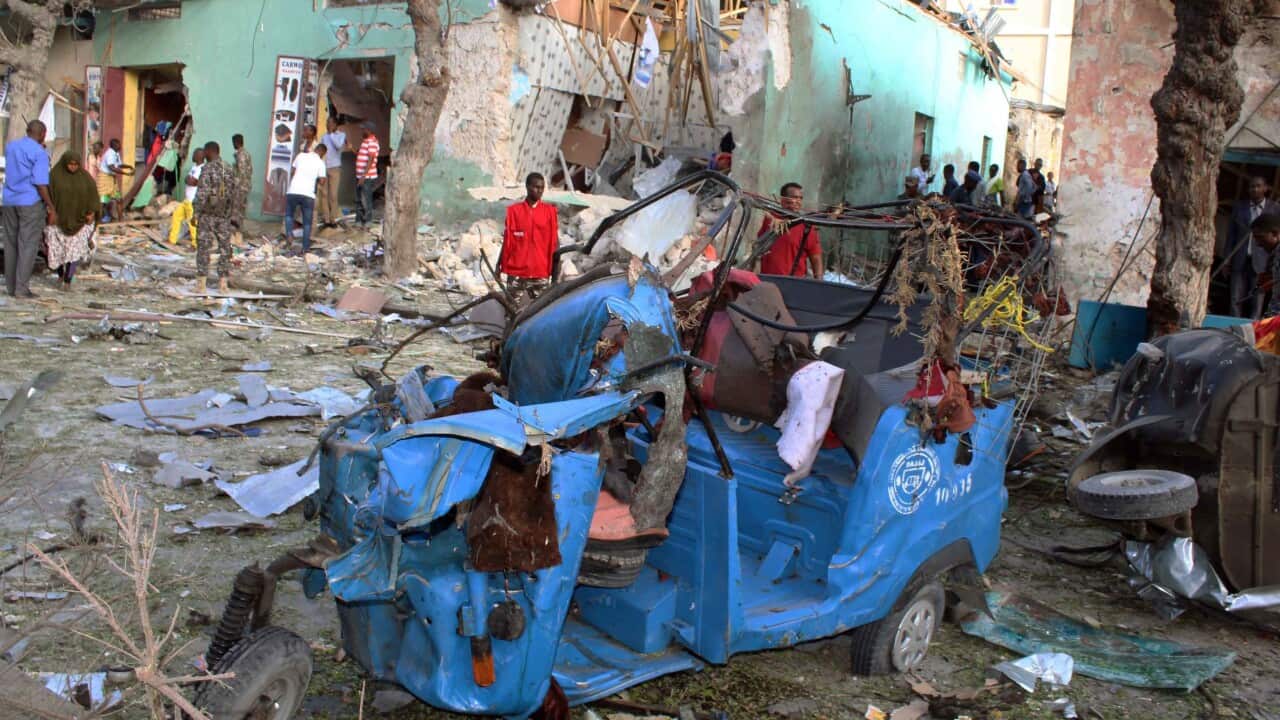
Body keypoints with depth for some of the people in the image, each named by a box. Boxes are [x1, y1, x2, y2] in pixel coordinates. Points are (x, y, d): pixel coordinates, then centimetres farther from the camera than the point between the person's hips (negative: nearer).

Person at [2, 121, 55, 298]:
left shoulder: (10, 146, 11)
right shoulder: (40, 154, -11)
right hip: (31, 202, -7)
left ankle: (11, 286, 12)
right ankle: (22, 288, -9)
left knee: (11, 244, 11)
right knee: (28, 245, -5)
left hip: (9, 201, 7)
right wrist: (52, 208, -12)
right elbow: (40, 183, -18)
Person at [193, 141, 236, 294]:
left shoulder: (208, 169, -11)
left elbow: (202, 193, -15)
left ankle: (201, 283, 1)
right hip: (224, 215, 5)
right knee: (225, 247, 7)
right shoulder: (229, 169, 6)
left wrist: (196, 213, -10)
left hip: (208, 214, -5)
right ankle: (223, 283, 7)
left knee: (203, 247, 1)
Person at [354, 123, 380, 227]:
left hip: (367, 177, -10)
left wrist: (364, 175, -26)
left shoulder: (372, 142, -15)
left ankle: (367, 222, 3)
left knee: (366, 200, -5)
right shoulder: (365, 141, 17)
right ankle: (359, 221, 23)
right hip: (360, 176, 10)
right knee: (359, 200, 14)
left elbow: (371, 160, -22)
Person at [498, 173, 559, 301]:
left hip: (541, 272, 0)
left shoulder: (550, 211, 4)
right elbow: (507, 241, 8)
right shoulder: (514, 210, 4)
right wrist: (499, 265, 8)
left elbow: (555, 242, 4)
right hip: (516, 270, 0)